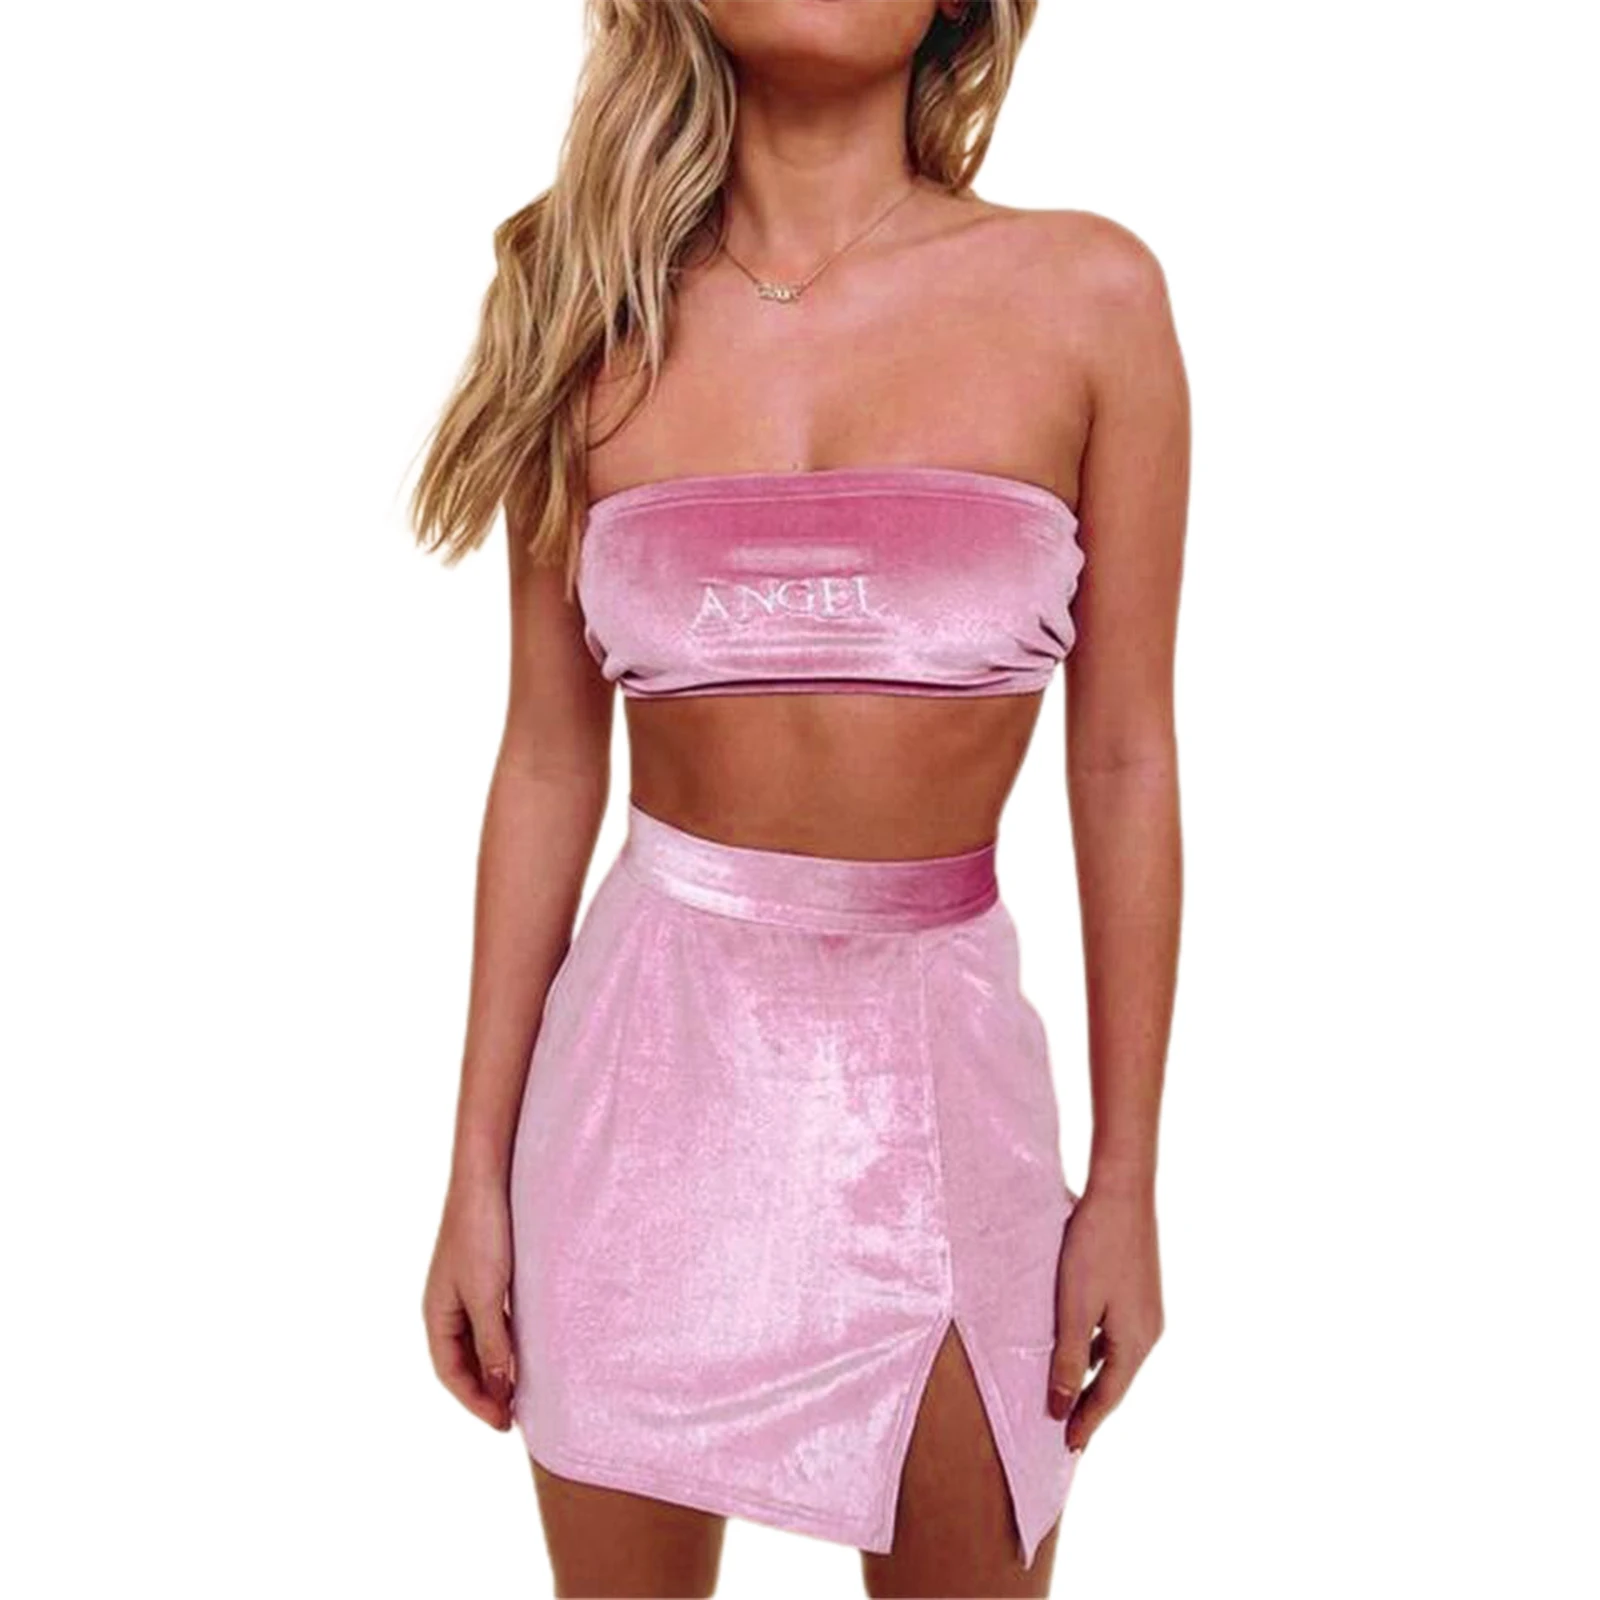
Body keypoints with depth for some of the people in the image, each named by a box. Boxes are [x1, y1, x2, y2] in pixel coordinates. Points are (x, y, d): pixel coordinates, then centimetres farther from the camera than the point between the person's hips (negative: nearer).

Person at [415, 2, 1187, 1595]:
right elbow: (547, 763, 2)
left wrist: (1127, 1181, 0)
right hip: (654, 1037, 1)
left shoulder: (1086, 294, -4)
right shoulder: (597, 310, -1)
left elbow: (1123, 764, -2)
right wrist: (478, 1168, 3)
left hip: (938, 1047, 0)